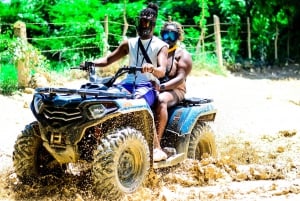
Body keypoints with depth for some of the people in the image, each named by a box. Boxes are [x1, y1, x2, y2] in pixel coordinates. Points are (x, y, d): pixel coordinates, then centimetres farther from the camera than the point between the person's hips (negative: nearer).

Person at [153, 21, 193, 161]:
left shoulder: (182, 55, 6)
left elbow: (180, 78, -9)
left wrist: (162, 86, -25)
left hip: (175, 90, -4)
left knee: (161, 100, -40)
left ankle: (156, 147, -45)